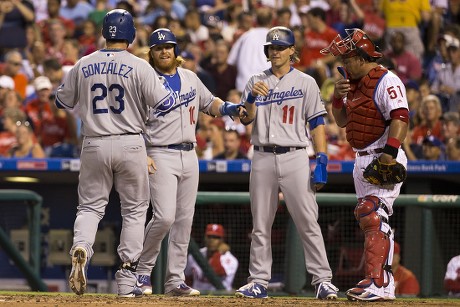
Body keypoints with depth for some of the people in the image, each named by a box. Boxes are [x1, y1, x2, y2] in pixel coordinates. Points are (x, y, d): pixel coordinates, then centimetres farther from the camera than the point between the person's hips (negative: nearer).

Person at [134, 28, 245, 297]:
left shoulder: (190, 77, 12)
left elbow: (209, 103, 25)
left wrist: (227, 108, 2)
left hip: (189, 156, 6)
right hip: (162, 156, -6)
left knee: (184, 219, 5)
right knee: (164, 217, -17)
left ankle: (175, 280, 9)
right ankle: (143, 272, 0)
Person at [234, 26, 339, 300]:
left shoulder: (305, 82, 5)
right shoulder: (257, 82, 13)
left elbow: (317, 124, 1)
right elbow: (246, 119, 4)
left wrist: (322, 161, -8)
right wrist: (252, 97, -16)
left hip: (295, 157, -3)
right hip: (262, 158, 3)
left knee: (308, 222, -8)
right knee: (260, 225, 5)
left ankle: (322, 280, -8)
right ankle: (259, 282, 9)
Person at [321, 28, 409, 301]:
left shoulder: (386, 81, -13)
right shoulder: (354, 84, 16)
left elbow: (400, 117, -23)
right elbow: (342, 120, 22)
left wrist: (390, 153, -32)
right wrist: (338, 97, 3)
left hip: (384, 159, -10)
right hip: (363, 161, 10)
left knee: (374, 217, -20)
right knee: (370, 219, 12)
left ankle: (379, 283, -25)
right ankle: (385, 284, 18)